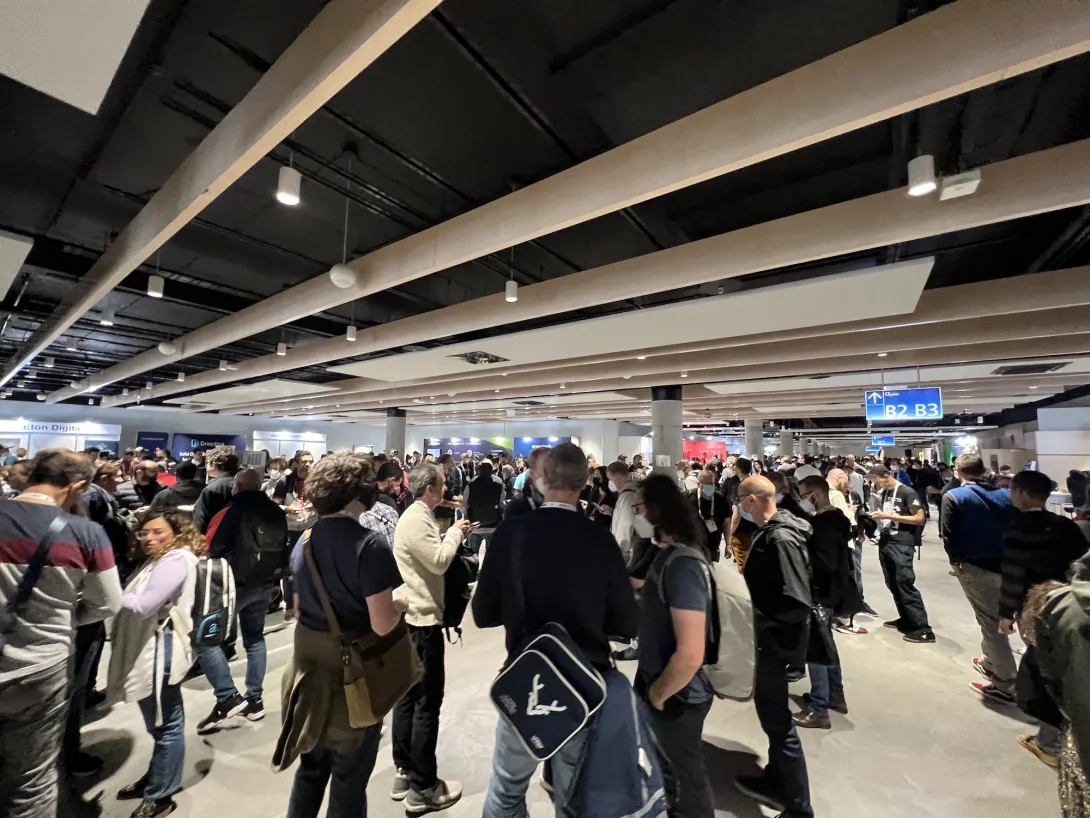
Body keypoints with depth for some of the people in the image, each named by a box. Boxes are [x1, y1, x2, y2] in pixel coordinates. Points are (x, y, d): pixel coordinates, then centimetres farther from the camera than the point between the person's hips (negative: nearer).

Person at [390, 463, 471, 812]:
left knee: (410, 695, 18)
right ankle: (423, 788, 15)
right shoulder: (417, 520, -21)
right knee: (427, 701, 2)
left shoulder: (417, 515, 10)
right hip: (422, 618, -10)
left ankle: (404, 773, 33)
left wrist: (453, 534, 2)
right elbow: (439, 561, -26)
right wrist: (455, 533, -14)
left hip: (412, 616, 10)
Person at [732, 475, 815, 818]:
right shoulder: (769, 531, 3)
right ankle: (775, 781, 43)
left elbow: (797, 603, -29)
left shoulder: (782, 538, -26)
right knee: (770, 711, 23)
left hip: (776, 638, -9)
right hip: (768, 635, 9)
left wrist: (754, 614, -21)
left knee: (777, 720, 7)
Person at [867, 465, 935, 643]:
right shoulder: (882, 492, 12)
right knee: (892, 584, 11)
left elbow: (919, 518, -13)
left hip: (902, 544, -7)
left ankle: (923, 629, -5)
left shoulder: (907, 492, -9)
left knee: (905, 584, -10)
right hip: (885, 542, 7)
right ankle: (906, 619, 23)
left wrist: (890, 516, -17)